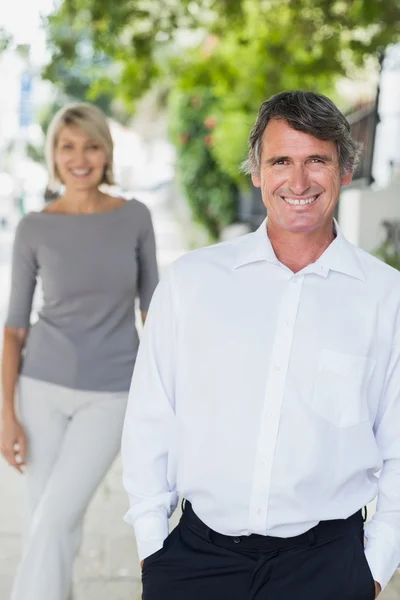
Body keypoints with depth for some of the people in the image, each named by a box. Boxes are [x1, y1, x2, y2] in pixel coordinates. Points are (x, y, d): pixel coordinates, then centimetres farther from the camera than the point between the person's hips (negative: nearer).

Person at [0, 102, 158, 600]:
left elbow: (152, 310, 3)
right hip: (43, 387, 1)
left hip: (109, 395, -1)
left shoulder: (135, 217, -3)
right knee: (53, 527, 5)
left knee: (52, 525, -10)